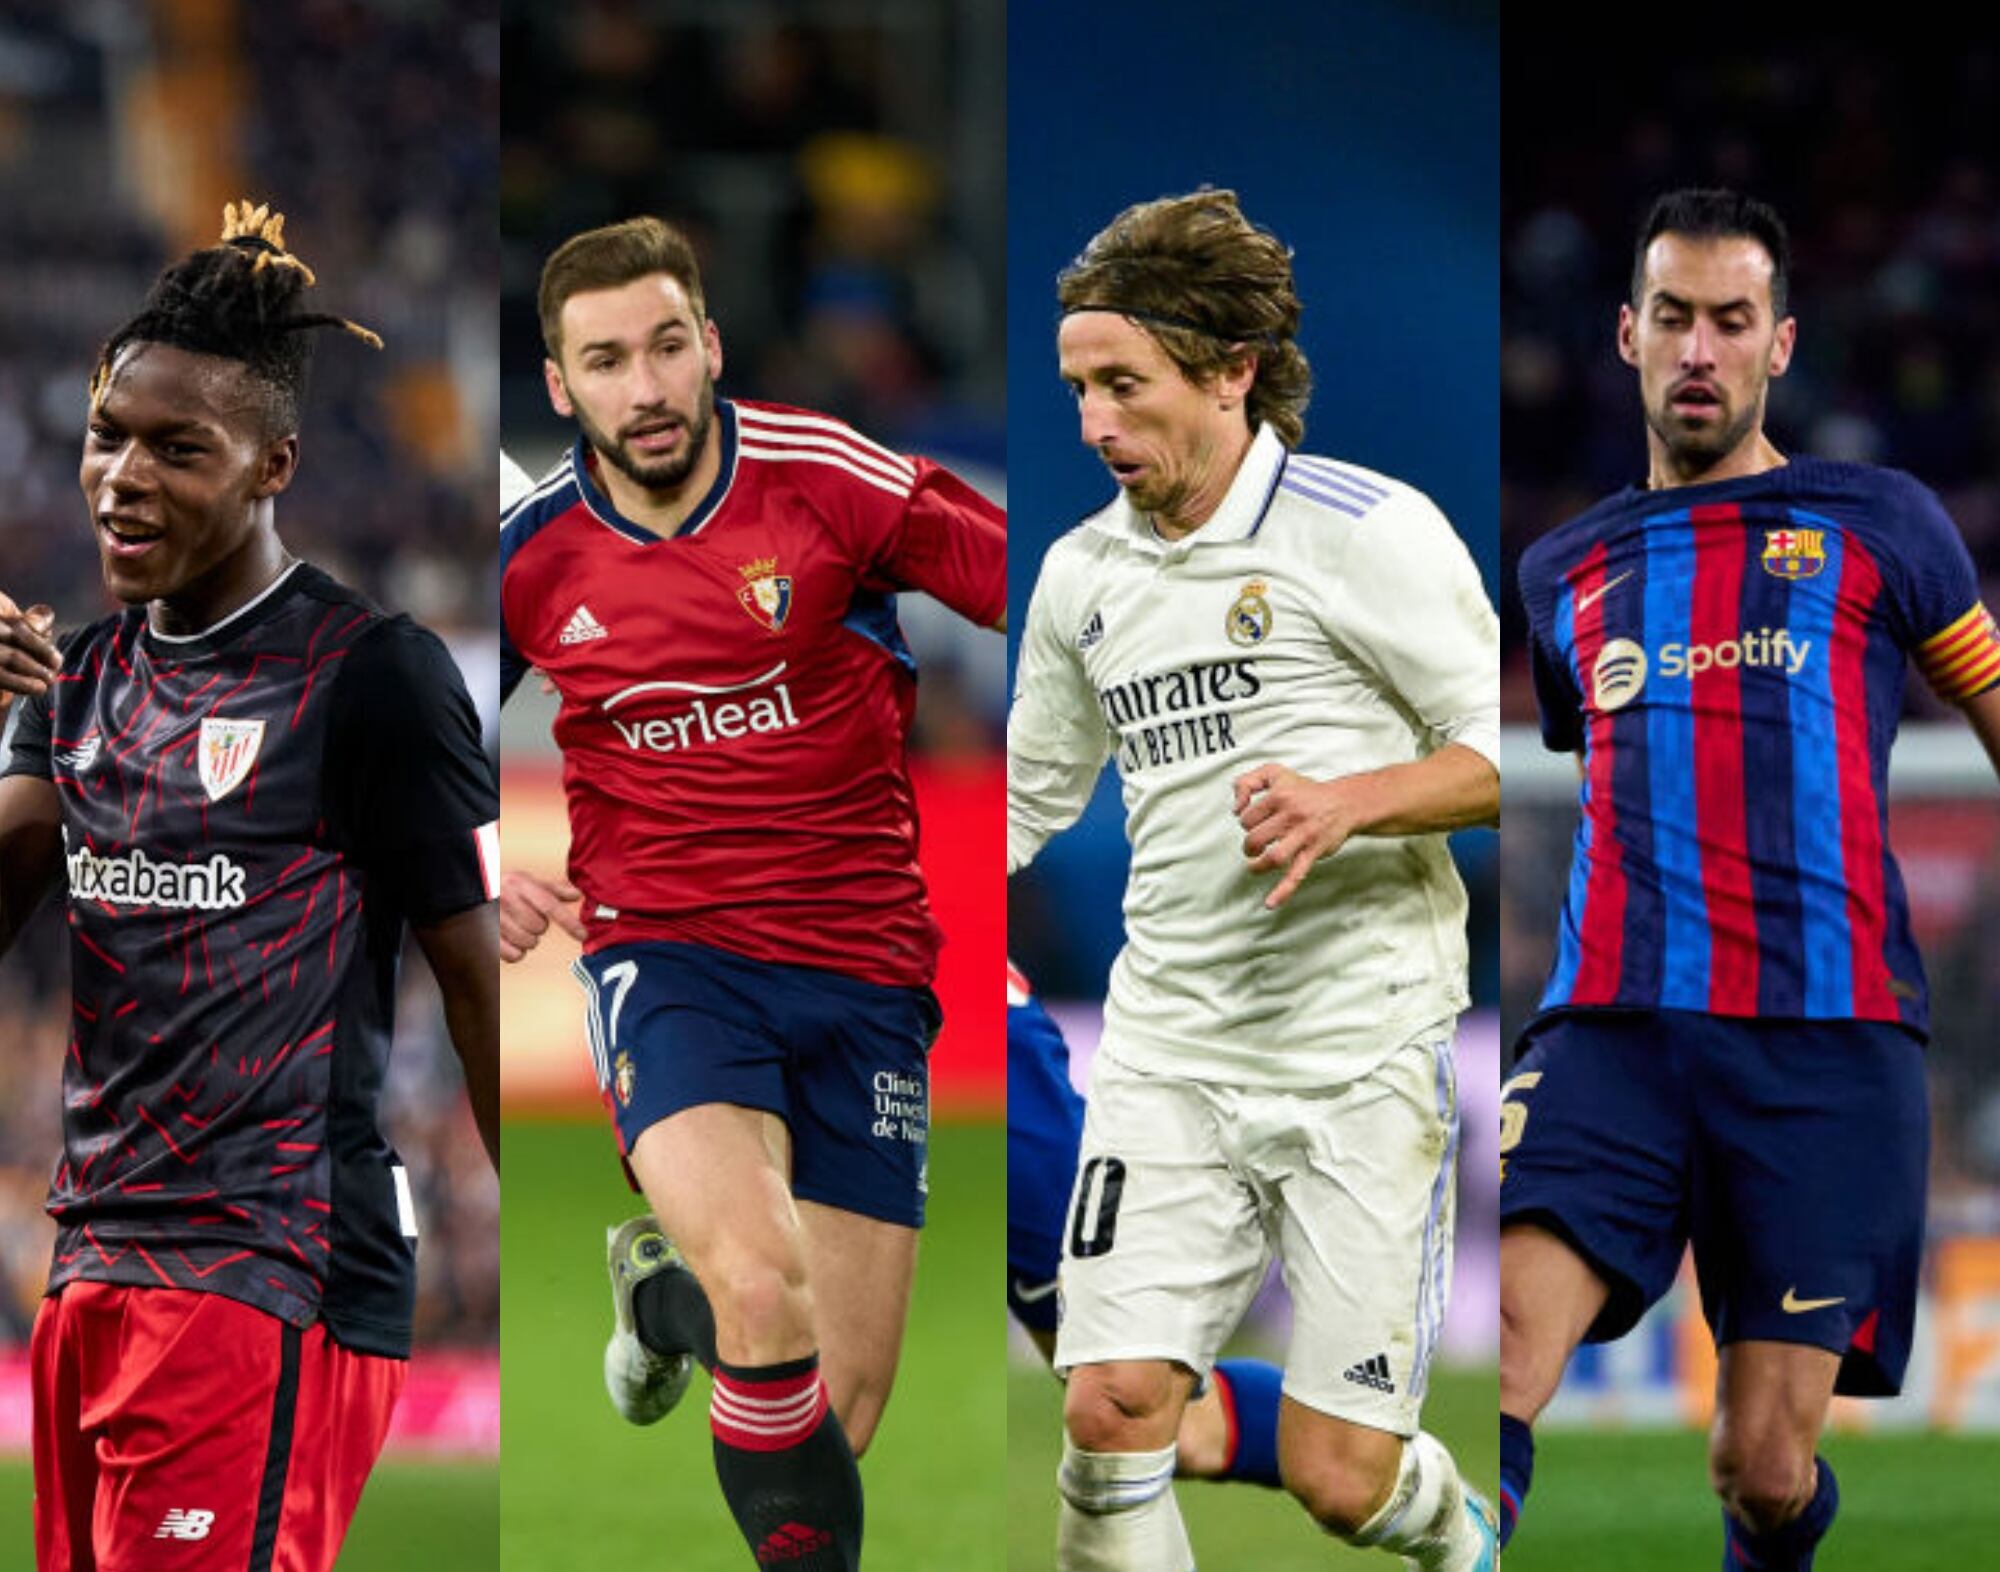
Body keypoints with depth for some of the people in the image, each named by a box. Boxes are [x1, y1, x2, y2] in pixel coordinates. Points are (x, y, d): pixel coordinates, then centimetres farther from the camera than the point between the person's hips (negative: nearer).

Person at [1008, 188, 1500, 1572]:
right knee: (1112, 1412, -13)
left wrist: (1351, 801, -22)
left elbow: (1505, 751, -5)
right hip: (1169, 1051, 5)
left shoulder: (1367, 530, -7)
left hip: (1362, 1052, -5)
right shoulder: (1081, 575, 11)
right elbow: (1033, 792, 26)